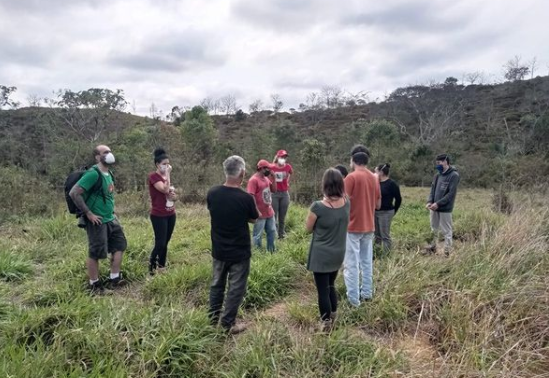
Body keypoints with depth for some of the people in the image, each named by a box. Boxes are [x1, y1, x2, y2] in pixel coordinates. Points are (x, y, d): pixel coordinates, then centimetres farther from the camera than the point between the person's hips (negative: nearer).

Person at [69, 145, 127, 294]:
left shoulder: (108, 174, 9)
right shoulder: (93, 173, -19)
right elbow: (74, 193, -24)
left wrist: (112, 212, 16)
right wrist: (89, 213, -21)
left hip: (110, 219, 9)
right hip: (97, 221, -9)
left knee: (119, 245, 12)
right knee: (95, 253, 2)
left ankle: (114, 279, 23)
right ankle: (94, 285, 17)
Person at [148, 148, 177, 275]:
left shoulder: (167, 177, 12)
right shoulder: (153, 176, -12)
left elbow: (172, 194, 18)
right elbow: (165, 189, -26)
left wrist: (173, 196, -5)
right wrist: (168, 173, -17)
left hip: (171, 215, 7)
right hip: (158, 216, -7)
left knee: (165, 243, 11)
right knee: (160, 243, -6)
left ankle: (161, 268, 21)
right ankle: (151, 266, 14)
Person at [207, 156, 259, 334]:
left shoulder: (212, 193, -10)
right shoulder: (245, 198, -22)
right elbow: (254, 219, -4)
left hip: (218, 250, 5)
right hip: (239, 252, -4)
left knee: (217, 284, 22)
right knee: (236, 288, 11)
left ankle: (213, 318, 36)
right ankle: (227, 324, 21)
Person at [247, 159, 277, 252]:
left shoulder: (266, 178, 9)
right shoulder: (254, 180, -18)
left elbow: (274, 190, 13)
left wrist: (273, 178, 0)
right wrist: (257, 211, -23)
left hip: (269, 212, 9)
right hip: (260, 214, -9)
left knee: (272, 232, 18)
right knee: (258, 235, 5)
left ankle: (271, 251, 33)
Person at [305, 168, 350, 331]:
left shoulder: (318, 206, -23)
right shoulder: (346, 203, -8)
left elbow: (308, 228, -8)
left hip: (321, 255, -6)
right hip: (338, 254, 6)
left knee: (322, 290, 9)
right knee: (330, 286, 25)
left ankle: (326, 323, 21)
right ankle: (333, 318, 38)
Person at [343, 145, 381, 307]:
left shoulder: (351, 177, -14)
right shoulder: (374, 178, 7)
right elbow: (378, 204, 13)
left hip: (353, 227, -7)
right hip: (369, 227, 7)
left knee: (351, 264, -1)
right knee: (367, 262, 15)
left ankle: (353, 299, 3)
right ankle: (366, 293, 24)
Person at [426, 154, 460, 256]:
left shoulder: (454, 175, -10)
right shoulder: (437, 175, 10)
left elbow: (451, 194, -16)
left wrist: (438, 203, -20)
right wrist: (429, 201, -6)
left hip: (445, 209, -6)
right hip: (434, 208, 7)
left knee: (446, 231, 3)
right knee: (433, 230, 16)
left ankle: (447, 252, 12)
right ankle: (432, 248, 29)